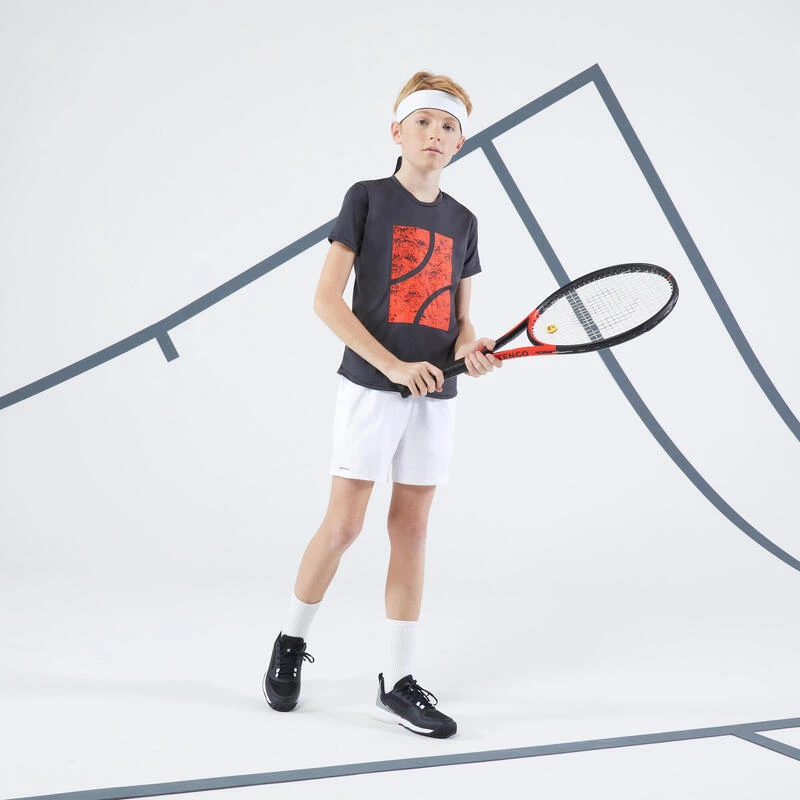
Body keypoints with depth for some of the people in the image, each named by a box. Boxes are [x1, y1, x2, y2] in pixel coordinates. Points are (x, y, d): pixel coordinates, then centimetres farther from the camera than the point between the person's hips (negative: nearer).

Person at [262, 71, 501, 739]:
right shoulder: (367, 198, -2)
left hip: (435, 395, 4)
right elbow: (327, 299, -8)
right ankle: (291, 644, 23)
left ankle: (398, 682, 13)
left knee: (412, 529, 6)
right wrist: (393, 364, -16)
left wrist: (470, 347, -7)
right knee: (343, 525, -2)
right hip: (370, 388, -4)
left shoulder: (463, 221, 11)